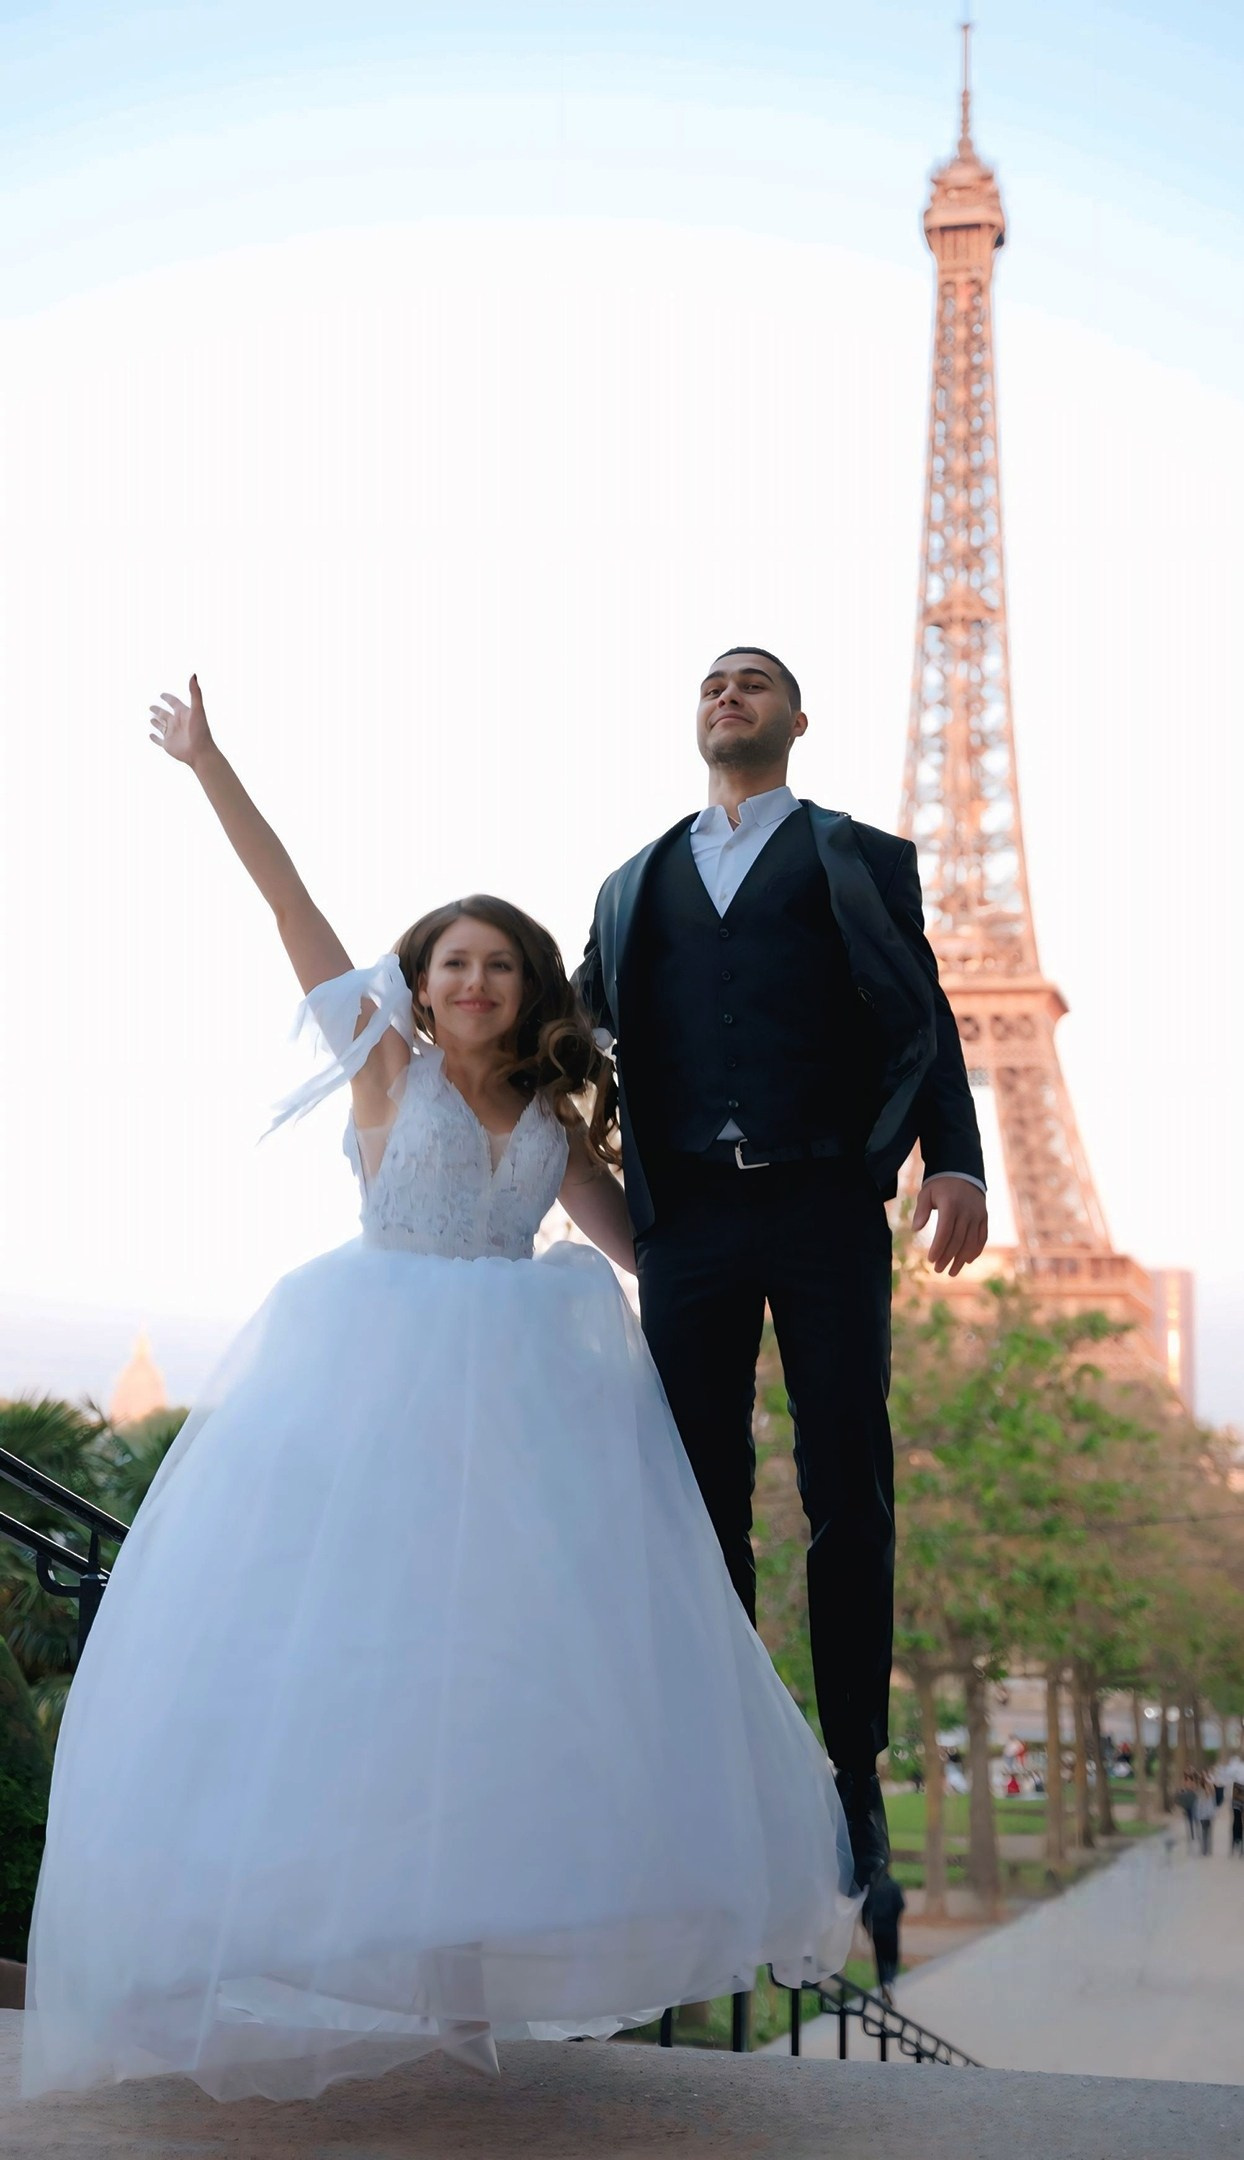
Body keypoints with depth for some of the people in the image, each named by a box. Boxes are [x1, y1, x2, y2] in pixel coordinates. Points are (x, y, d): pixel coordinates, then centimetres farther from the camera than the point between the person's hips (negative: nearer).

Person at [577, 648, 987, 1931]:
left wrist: (955, 1159, -11)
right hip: (687, 1216, 2)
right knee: (700, 1497, 3)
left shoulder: (861, 861, 14)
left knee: (847, 1495, -2)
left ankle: (851, 1780, 5)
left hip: (824, 1209, -2)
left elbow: (921, 1024, 4)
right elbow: (576, 1031, 16)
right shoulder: (633, 886, 23)